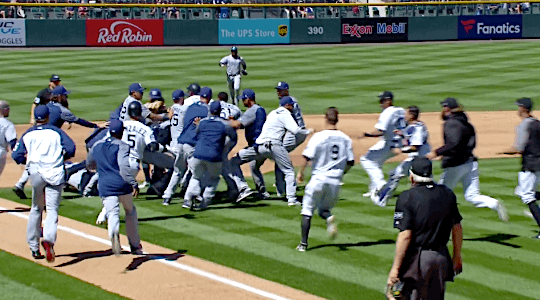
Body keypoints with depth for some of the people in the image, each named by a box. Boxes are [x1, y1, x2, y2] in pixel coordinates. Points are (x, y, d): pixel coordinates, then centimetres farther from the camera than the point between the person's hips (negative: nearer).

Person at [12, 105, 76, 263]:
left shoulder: (28, 134, 9)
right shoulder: (56, 132, 3)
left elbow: (16, 156, 5)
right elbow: (70, 148, -8)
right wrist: (61, 157, 11)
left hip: (36, 173, 2)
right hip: (55, 173, -2)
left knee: (36, 208, 17)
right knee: (52, 210, -5)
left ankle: (34, 248, 19)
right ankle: (49, 239, -31)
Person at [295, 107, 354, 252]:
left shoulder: (319, 136, -10)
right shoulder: (345, 139, 2)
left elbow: (307, 157, -12)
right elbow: (351, 162, 5)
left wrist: (301, 172, 3)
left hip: (318, 178, -3)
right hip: (335, 180, 3)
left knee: (307, 210, 8)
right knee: (323, 209, 20)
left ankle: (303, 243, 2)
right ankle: (329, 218, -17)